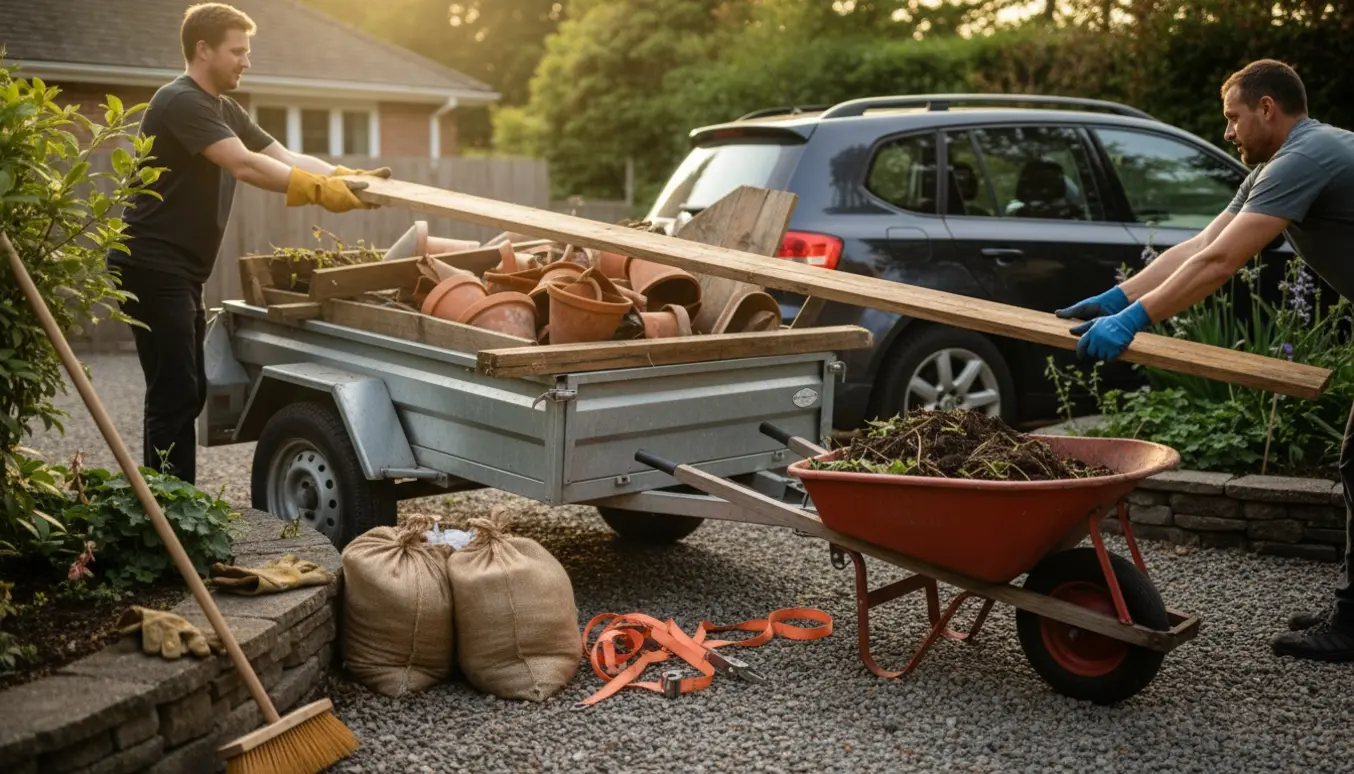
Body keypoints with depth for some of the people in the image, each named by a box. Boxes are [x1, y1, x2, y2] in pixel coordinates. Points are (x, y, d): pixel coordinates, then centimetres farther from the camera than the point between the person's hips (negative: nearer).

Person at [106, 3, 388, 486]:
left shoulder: (225, 110, 17)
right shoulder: (181, 102, -15)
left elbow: (283, 156, 11)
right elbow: (244, 165, -27)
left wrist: (347, 177, -2)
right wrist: (320, 191, -32)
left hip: (181, 274, 10)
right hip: (152, 270, -10)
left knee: (188, 393, 12)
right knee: (175, 394, -11)